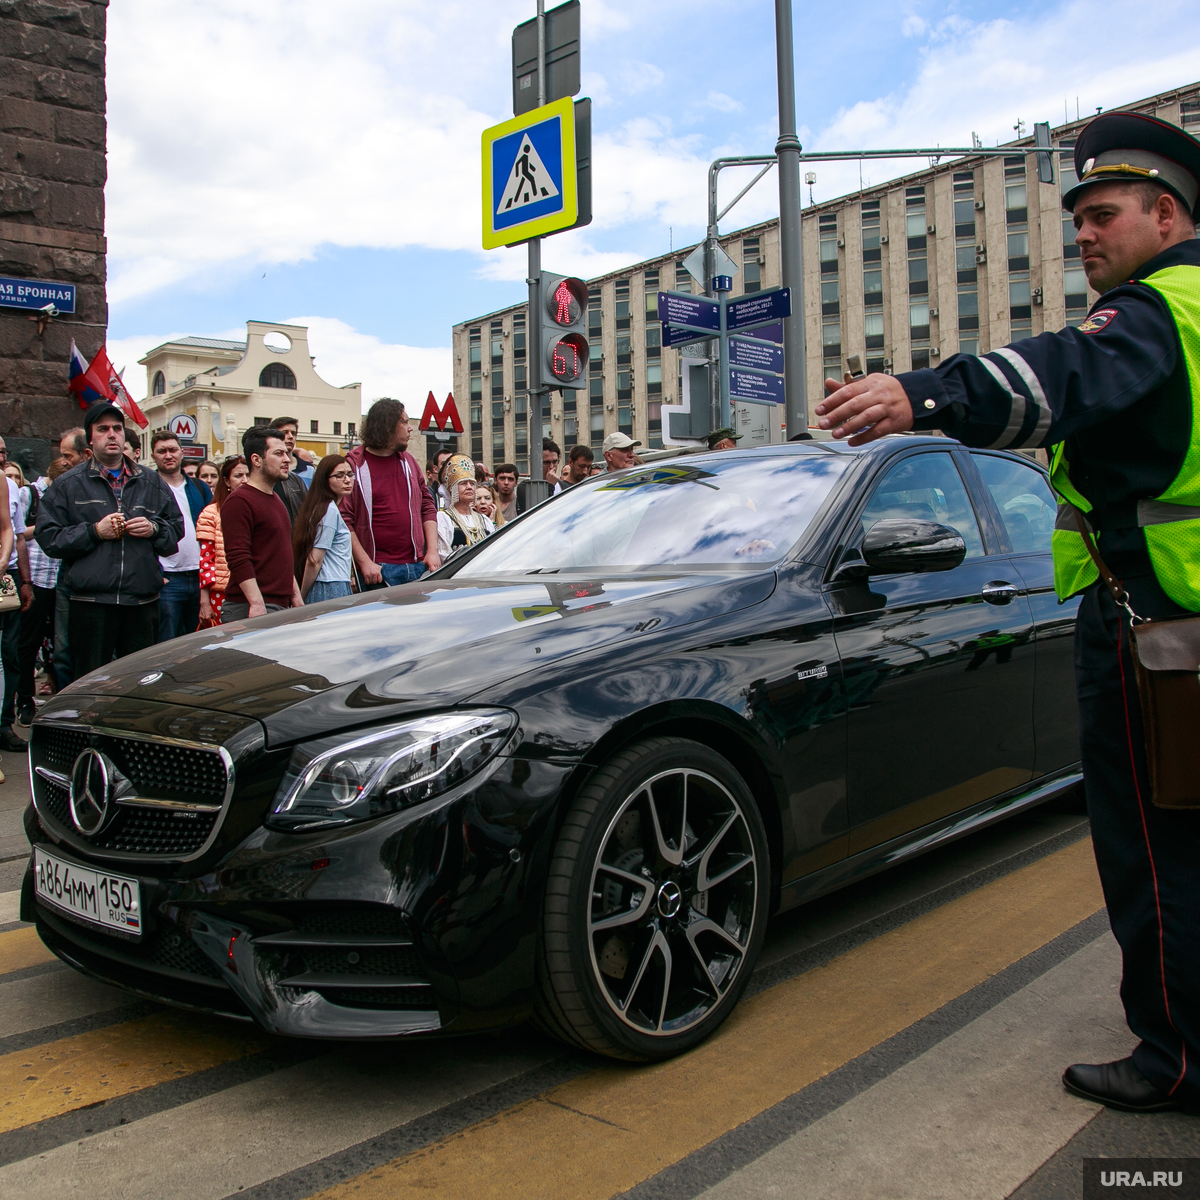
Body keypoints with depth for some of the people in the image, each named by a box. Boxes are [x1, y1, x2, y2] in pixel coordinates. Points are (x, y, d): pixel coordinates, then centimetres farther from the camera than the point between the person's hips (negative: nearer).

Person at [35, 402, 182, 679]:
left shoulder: (151, 482, 14)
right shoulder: (68, 485, 7)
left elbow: (177, 526, 15)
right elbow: (47, 535, 0)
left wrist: (154, 529, -5)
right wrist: (94, 532, -11)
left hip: (143, 603, 2)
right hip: (91, 603, -2)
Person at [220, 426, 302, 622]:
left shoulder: (276, 499, 20)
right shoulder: (239, 501, -10)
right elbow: (238, 558, -19)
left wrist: (295, 595, 21)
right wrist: (257, 604, -24)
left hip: (280, 606, 9)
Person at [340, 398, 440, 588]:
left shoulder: (408, 461, 14)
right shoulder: (354, 465, -3)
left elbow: (427, 505, 16)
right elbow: (343, 520, -7)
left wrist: (432, 551, 4)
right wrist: (364, 562, -14)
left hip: (418, 566, 5)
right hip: (378, 570, -5)